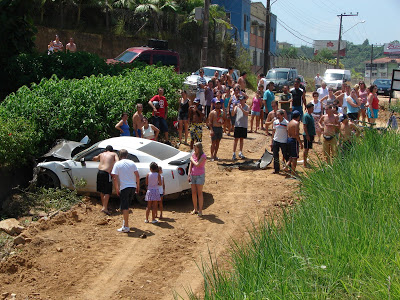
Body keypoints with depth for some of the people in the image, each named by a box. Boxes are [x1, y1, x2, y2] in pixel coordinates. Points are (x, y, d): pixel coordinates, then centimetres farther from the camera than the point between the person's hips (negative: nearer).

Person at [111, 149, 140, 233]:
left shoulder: (117, 164, -2)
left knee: (125, 207, -5)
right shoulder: (132, 163, 7)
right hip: (133, 186, 4)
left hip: (124, 187, -4)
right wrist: (138, 186, 12)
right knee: (127, 205, 21)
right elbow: (137, 175, 3)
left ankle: (126, 227, -10)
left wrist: (117, 188, -3)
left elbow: (115, 178, -9)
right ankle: (125, 221, 33)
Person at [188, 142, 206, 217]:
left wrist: (192, 159, -9)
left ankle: (200, 210, 1)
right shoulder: (193, 154, 4)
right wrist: (189, 174, 0)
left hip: (200, 175, -5)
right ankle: (195, 209, 17)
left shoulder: (203, 156, -14)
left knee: (199, 193, -3)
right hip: (193, 175, 5)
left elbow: (197, 164, -24)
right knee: (193, 192, 7)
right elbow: (191, 165, 6)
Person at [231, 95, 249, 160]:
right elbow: (233, 114, -7)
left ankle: (240, 152, 19)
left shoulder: (246, 107, 2)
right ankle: (234, 153, 1)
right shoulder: (237, 106, 2)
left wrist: (241, 108, -26)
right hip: (237, 125, -1)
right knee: (236, 139, -2)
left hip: (244, 125, 1)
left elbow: (247, 114, -16)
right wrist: (233, 108, -23)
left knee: (242, 139, 10)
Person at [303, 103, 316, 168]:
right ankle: (305, 163, 2)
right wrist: (307, 135, -21)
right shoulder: (306, 116, -15)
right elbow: (304, 126, -19)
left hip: (310, 135, 9)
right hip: (307, 135, -9)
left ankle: (305, 162, 22)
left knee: (307, 149, 14)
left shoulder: (311, 115, 14)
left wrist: (313, 135, 21)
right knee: (306, 149, -3)